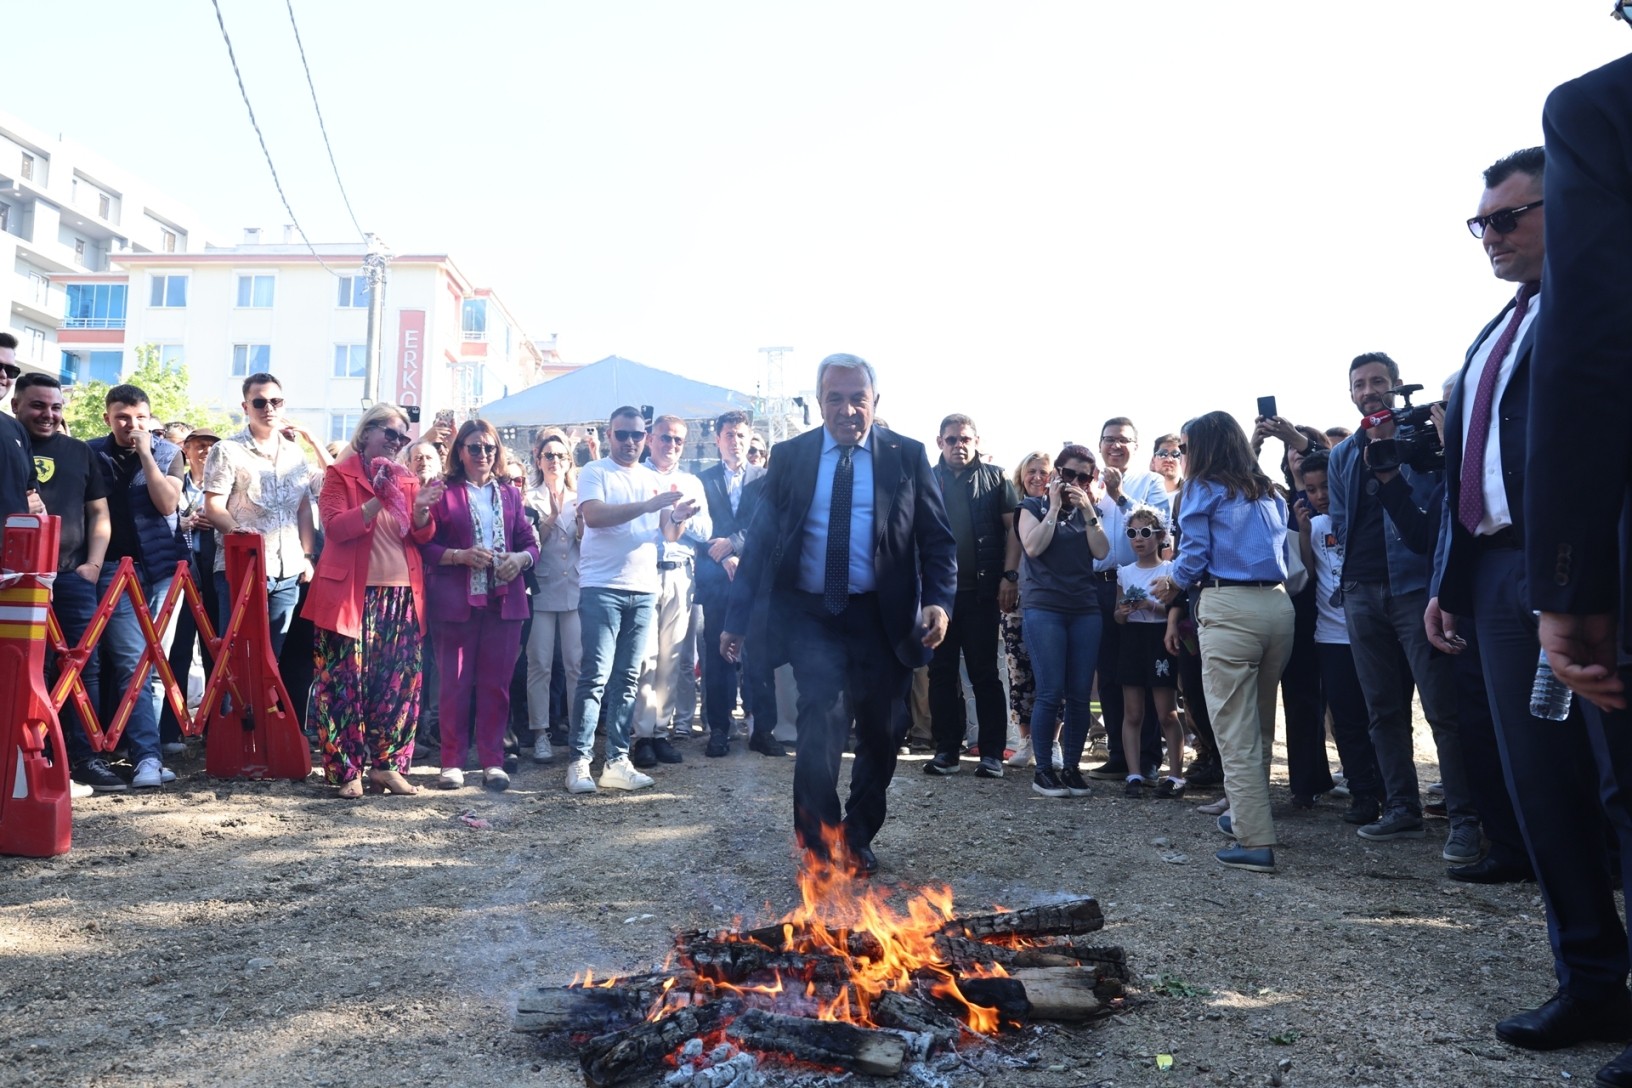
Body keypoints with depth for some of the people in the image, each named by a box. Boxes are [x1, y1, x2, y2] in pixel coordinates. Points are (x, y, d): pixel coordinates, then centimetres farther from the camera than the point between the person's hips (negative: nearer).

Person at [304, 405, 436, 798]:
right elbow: (335, 526, -11)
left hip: (402, 595, 5)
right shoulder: (339, 475, 3)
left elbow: (422, 536, 12)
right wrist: (378, 500, -21)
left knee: (400, 684, 2)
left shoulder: (407, 479, 16)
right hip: (352, 594, -4)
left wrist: (421, 510, -9)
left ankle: (386, 764, 10)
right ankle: (346, 770, 2)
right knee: (346, 682, -4)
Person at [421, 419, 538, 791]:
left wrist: (520, 559, -8)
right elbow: (425, 546, -2)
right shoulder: (443, 492, 3)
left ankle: (493, 761, 11)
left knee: (496, 683, 4)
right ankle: (452, 762, 10)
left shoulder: (510, 494, 15)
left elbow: (530, 543, 13)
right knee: (455, 683, 2)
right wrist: (461, 556, -17)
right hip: (455, 601, -3)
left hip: (504, 600, 3)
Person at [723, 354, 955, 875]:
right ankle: (817, 846, -1)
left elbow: (938, 538, 1)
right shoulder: (789, 456, 3)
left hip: (881, 618, 1)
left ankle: (857, 839, 34)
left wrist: (939, 599, -16)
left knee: (880, 736, 12)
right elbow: (761, 539, 4)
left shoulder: (907, 455, 0)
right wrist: (737, 617, 2)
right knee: (821, 725, -16)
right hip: (811, 614, -1)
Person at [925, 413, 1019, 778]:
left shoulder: (994, 478, 5)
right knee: (942, 672, 6)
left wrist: (1009, 576, -8)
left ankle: (992, 752, 6)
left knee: (985, 672, 2)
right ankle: (946, 749, 13)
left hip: (982, 592, -2)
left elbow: (1013, 527, 2)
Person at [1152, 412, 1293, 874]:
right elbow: (1282, 553, 21)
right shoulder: (1268, 493, 20)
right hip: (1278, 605, 7)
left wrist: (1172, 586, 18)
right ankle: (1247, 815, 33)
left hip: (1229, 607, -7)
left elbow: (1194, 555, -3)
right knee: (1260, 725, 19)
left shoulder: (1204, 488, 3)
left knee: (1236, 731, -4)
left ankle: (1255, 843, -6)